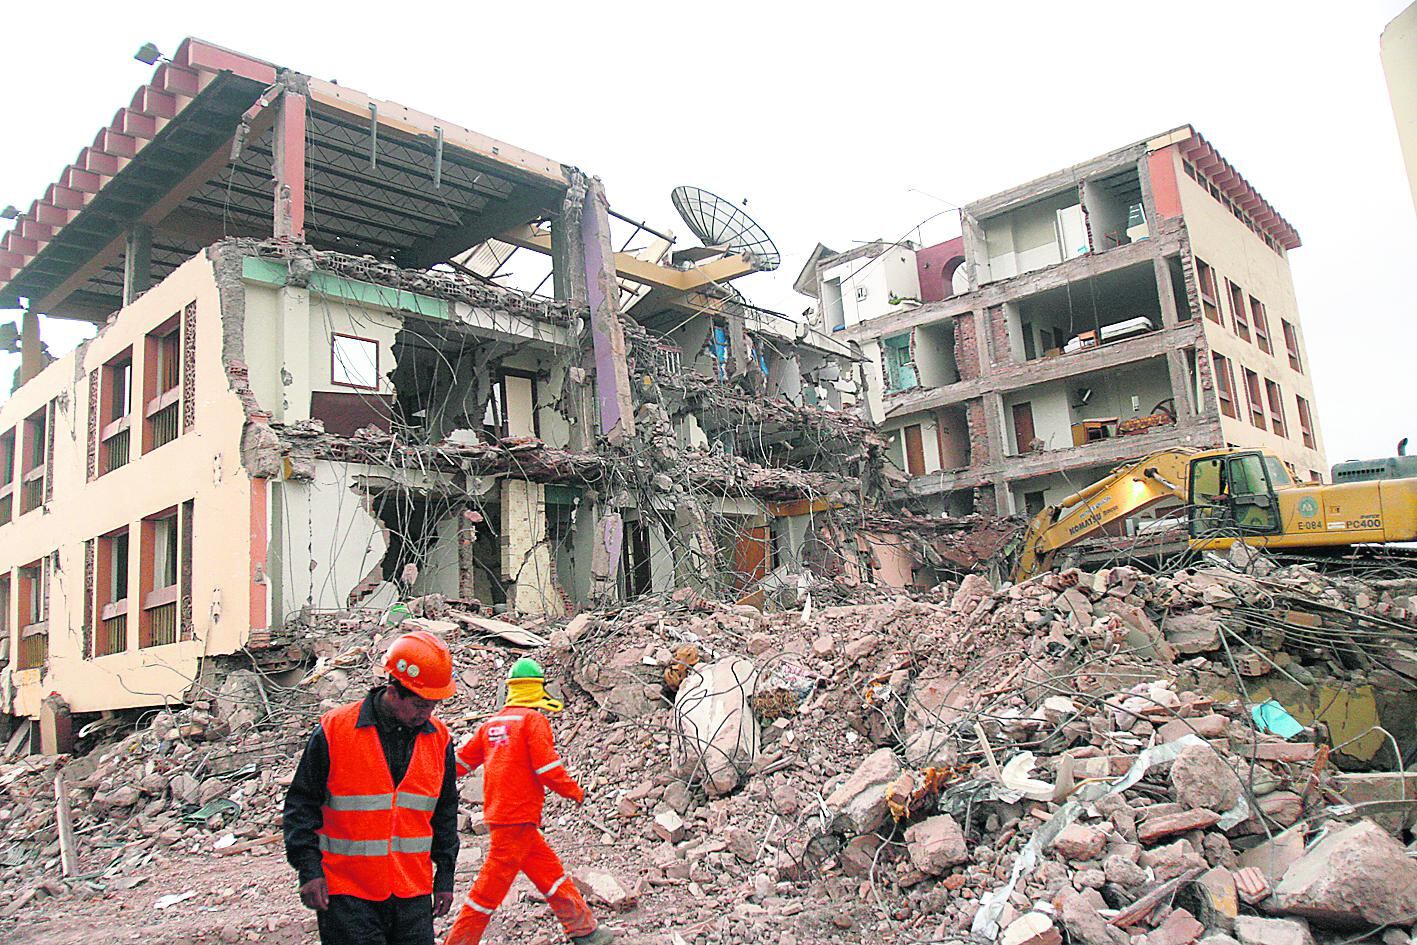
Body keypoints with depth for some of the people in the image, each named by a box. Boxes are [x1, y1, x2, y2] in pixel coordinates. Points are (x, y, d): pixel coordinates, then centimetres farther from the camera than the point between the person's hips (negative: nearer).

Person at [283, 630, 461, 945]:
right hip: (348, 893, -3)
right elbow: (302, 803, -1)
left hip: (414, 894, 4)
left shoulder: (439, 739, 3)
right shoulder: (334, 730, -8)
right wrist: (309, 869, -7)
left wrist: (445, 875, 13)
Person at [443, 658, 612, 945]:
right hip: (517, 819, -8)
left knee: (550, 871, 14)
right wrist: (575, 792, -1)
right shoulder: (533, 719, -10)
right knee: (491, 887, -1)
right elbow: (548, 768, -16)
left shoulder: (492, 723, 10)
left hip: (498, 812, 8)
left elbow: (462, 760, 16)